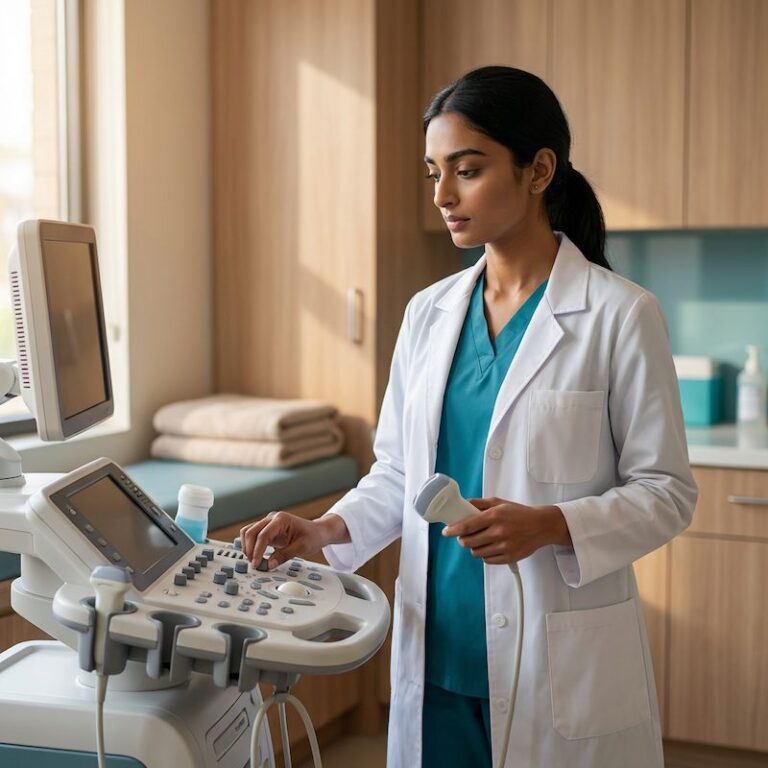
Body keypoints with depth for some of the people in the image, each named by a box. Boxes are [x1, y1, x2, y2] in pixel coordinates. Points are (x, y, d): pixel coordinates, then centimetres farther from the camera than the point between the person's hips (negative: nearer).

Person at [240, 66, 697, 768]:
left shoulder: (618, 315, -8)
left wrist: (550, 525, -21)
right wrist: (326, 531, -6)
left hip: (559, 659, -4)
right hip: (438, 651, 4)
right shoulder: (429, 314, 7)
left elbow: (666, 491, -6)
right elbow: (397, 472, 12)